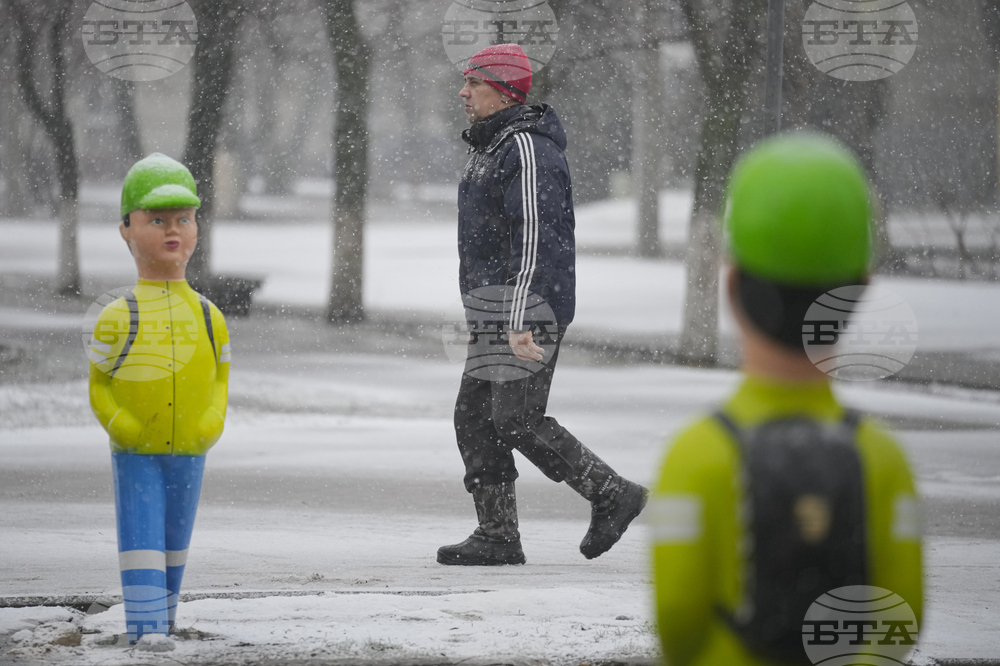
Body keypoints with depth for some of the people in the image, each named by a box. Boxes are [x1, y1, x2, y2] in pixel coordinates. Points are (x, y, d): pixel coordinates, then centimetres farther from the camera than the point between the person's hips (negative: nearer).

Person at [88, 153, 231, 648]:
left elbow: (220, 377, 9)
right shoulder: (118, 319, -7)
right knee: (142, 537, -10)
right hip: (134, 453, -3)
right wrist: (119, 424, -16)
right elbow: (98, 385, -2)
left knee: (175, 540, 15)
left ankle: (162, 610, 32)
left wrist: (213, 421, -8)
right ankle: (146, 625, -12)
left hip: (189, 452, 3)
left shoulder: (208, 317, 2)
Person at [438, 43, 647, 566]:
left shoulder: (529, 150, -16)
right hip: (497, 312, 10)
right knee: (474, 417, 6)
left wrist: (520, 322, -28)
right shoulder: (491, 148, 18)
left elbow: (536, 239, -23)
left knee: (517, 422, -10)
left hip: (526, 307, -10)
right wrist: (481, 318, 25)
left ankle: (610, 494, 0)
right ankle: (497, 537, 8)